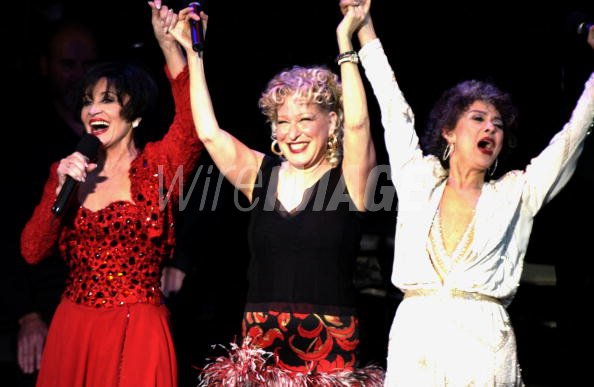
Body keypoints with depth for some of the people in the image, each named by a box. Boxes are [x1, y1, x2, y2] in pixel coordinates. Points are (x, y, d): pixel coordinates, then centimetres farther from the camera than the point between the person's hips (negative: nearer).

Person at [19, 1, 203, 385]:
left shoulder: (158, 166, -1)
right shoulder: (68, 170, 10)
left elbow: (192, 123, -22)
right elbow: (32, 251, 1)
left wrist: (170, 45, -29)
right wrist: (62, 188, -11)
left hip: (136, 334, -4)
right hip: (72, 329, 4)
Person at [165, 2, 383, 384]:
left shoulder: (349, 178, 0)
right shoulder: (261, 175, 8)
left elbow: (357, 123, -16)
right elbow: (209, 133, -1)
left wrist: (345, 41, -18)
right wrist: (192, 53, 0)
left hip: (330, 342, -3)